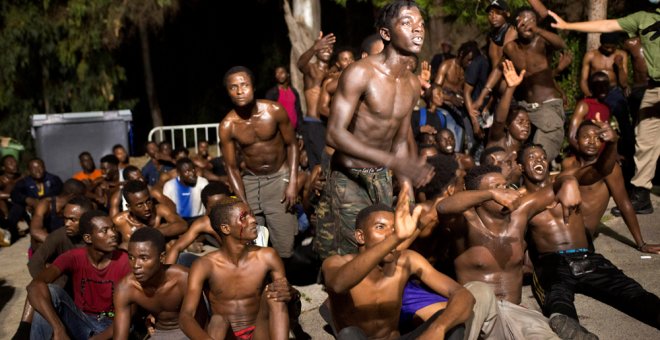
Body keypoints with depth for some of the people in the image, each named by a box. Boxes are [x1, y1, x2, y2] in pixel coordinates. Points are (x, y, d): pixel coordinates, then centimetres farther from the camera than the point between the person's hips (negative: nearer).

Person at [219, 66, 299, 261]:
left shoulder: (274, 111, -17)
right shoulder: (227, 125, -15)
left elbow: (291, 144, -4)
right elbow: (232, 167, -6)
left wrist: (293, 182, -11)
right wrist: (243, 204, -12)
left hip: (279, 178, -1)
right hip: (250, 181, 1)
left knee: (284, 248, -7)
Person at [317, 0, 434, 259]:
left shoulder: (413, 84, 4)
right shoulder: (360, 73, -19)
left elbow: (400, 142, 12)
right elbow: (335, 134, -26)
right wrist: (393, 162, -34)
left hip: (382, 178, 6)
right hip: (348, 178, -6)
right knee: (351, 256, -3)